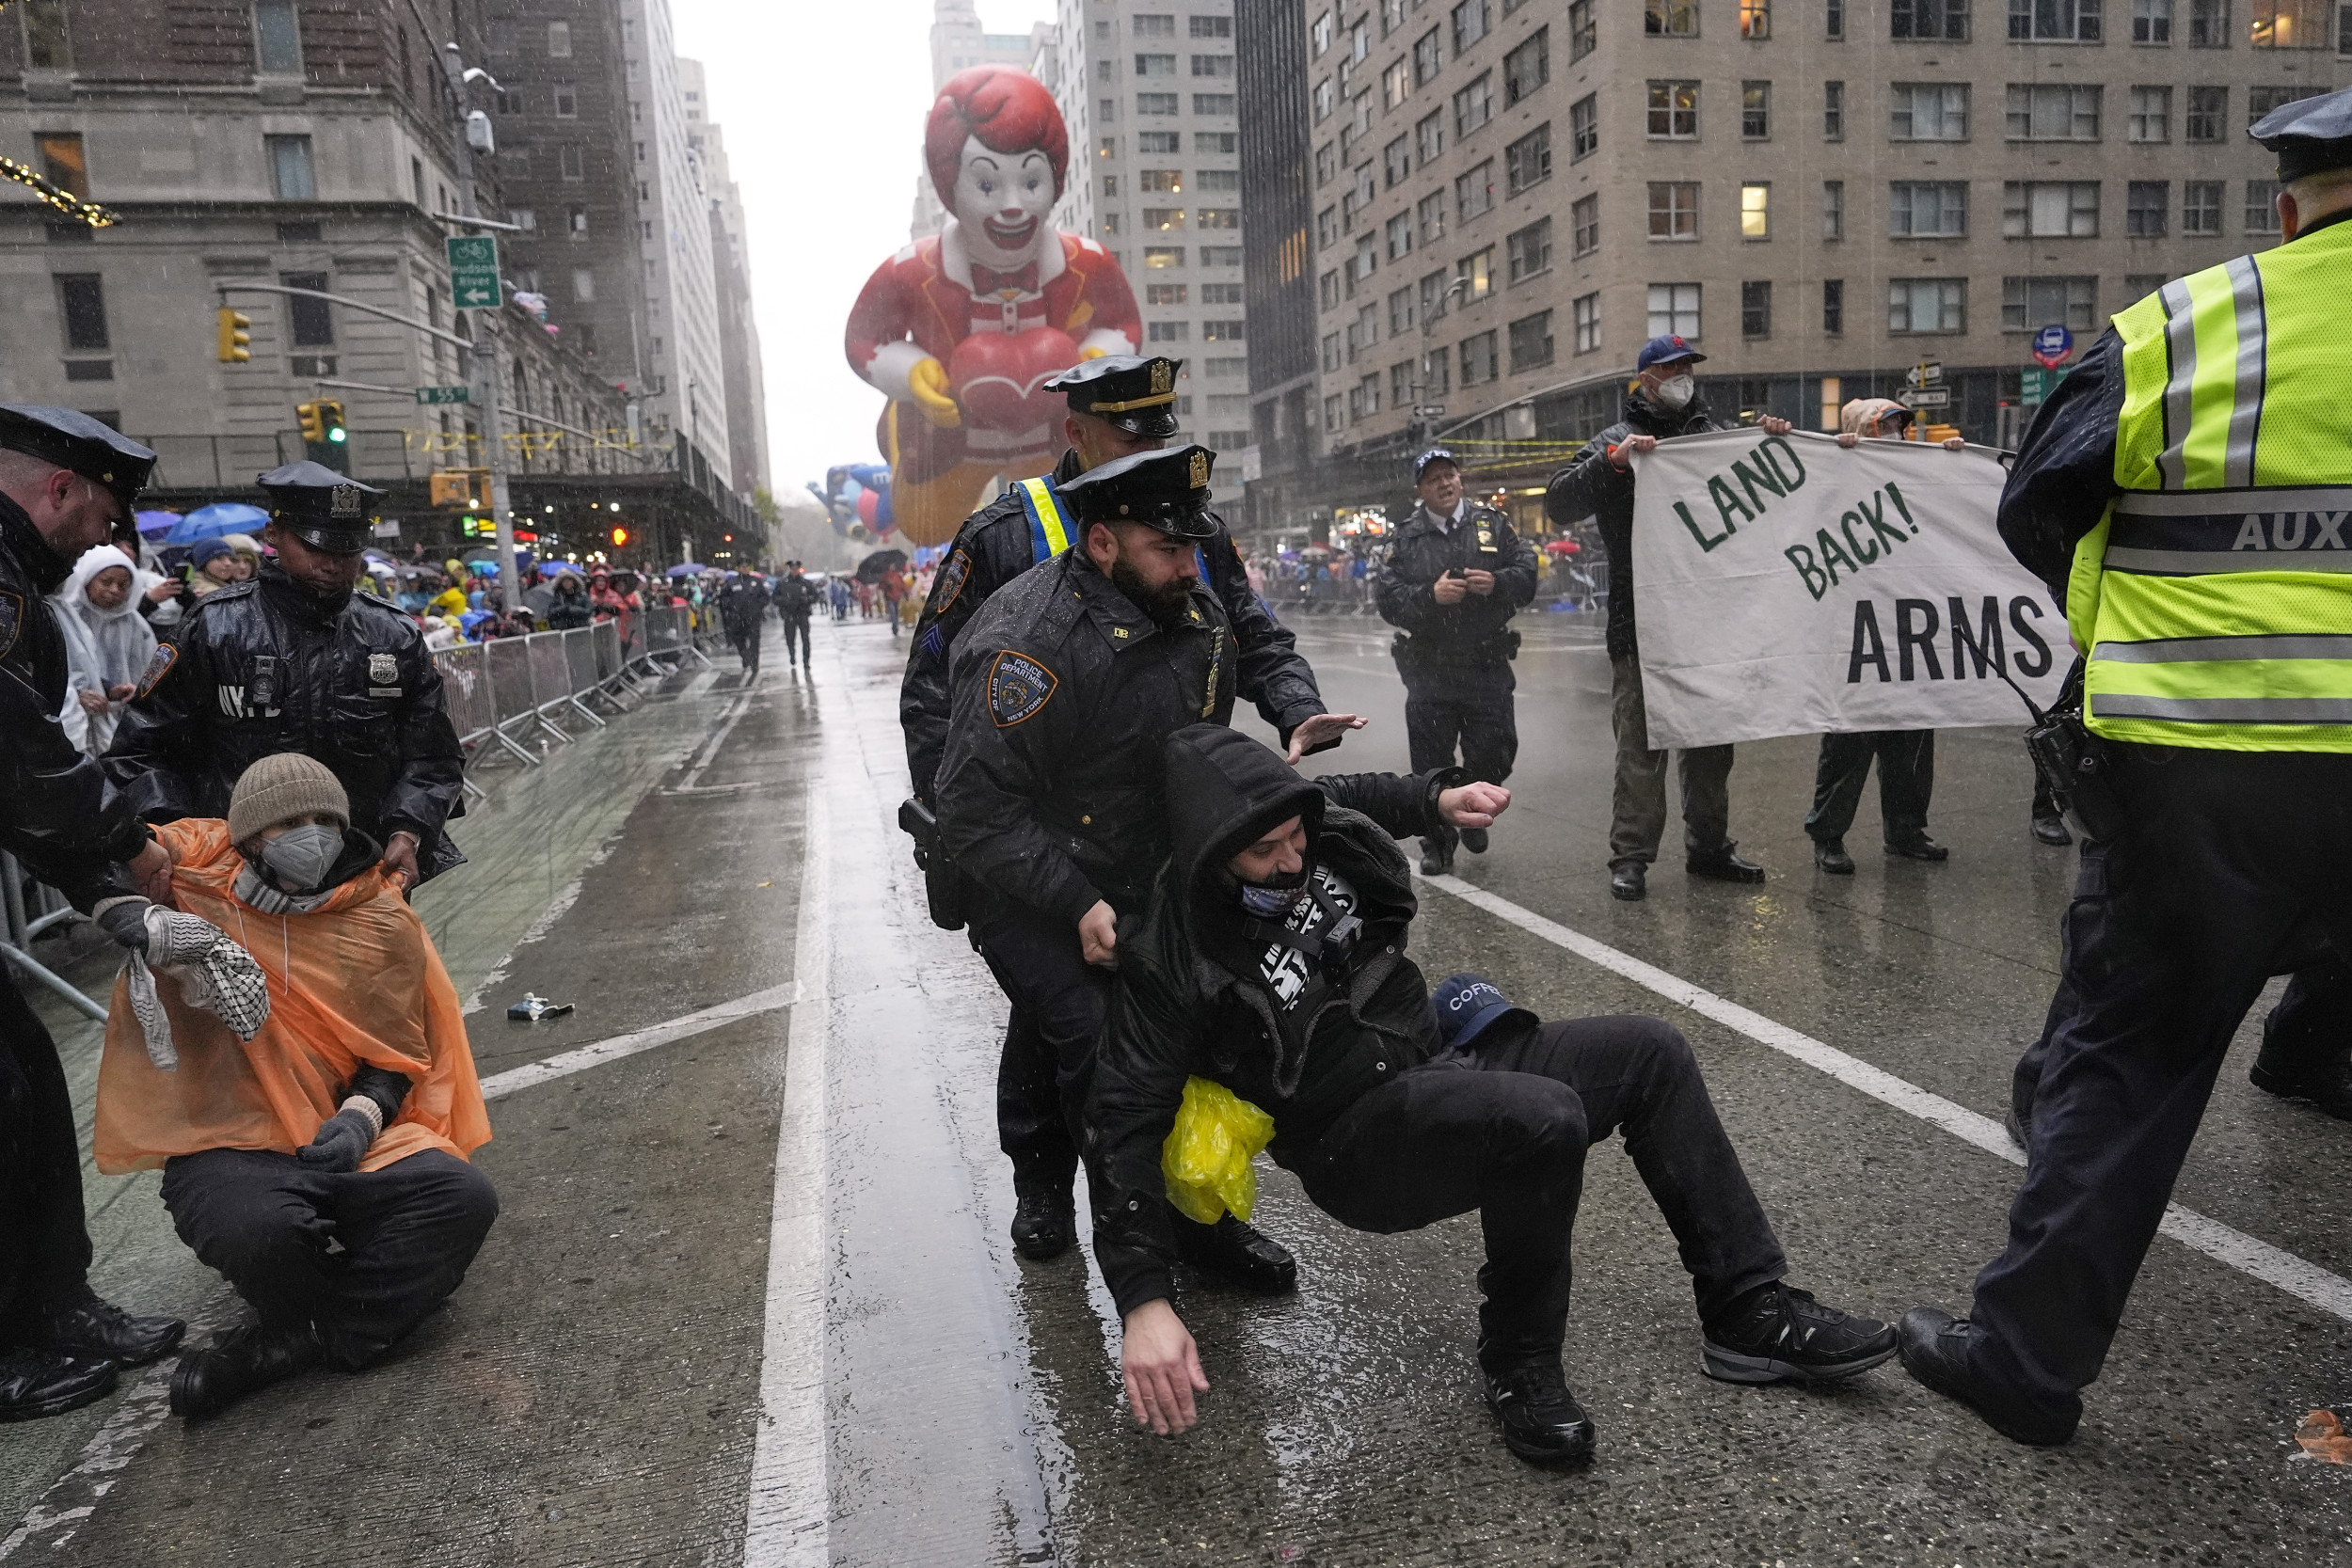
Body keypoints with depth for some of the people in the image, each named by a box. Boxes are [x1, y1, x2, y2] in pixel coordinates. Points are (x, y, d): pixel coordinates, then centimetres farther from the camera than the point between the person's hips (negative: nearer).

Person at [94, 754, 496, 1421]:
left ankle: (280, 1347, -12)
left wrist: (361, 1116, -15)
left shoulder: (383, 923, 2)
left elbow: (394, 1058, 5)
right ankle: (313, 1319, -1)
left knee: (463, 1198, -24)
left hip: (340, 1143, 2)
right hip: (225, 1146, -2)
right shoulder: (189, 873, 0)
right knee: (257, 1230, -36)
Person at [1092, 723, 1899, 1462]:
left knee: (1651, 1051, 0)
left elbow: (1351, 796, 23)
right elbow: (1125, 1122, -22)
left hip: (1440, 1052, 8)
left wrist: (1438, 797, 7)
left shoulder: (1319, 831, -4)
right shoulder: (1172, 960, -22)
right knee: (1546, 1120, -32)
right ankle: (1520, 1368, -9)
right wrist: (1143, 1302, -28)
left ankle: (1750, 1311, 7)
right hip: (1358, 1140, -7)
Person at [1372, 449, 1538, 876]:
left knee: (1496, 752, 3)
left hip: (1487, 668, 1)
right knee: (1432, 762, 3)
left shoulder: (1494, 525, 8)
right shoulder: (1404, 540, 4)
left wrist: (1497, 582, -18)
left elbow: (1527, 574, 3)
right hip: (1429, 672, -1)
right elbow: (1389, 600, -5)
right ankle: (1437, 844, 18)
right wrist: (1431, 595, -22)